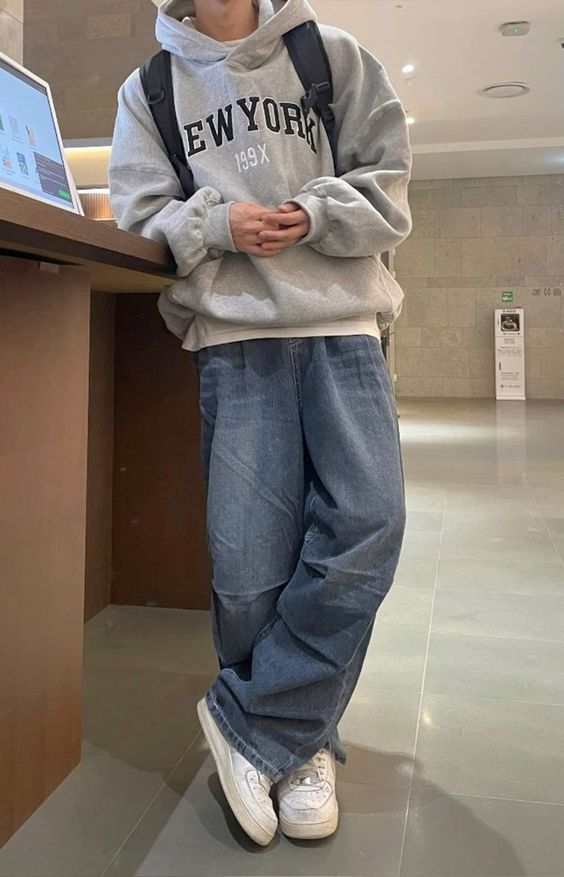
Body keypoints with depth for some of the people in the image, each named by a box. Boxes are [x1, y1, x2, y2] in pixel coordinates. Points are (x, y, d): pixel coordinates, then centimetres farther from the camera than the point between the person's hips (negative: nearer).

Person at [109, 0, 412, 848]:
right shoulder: (147, 90, 18)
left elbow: (389, 190, 9)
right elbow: (138, 219, 9)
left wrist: (313, 216, -11)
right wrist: (217, 225, -10)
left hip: (344, 327, 1)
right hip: (233, 339, 0)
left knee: (366, 522, -17)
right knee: (248, 564, -8)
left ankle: (252, 724, -1)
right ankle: (298, 744, 14)